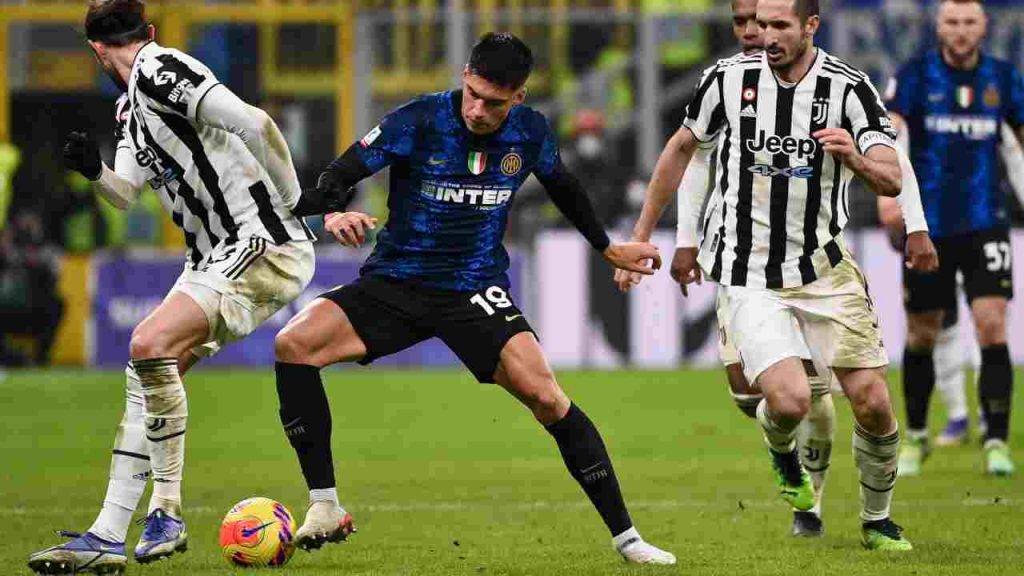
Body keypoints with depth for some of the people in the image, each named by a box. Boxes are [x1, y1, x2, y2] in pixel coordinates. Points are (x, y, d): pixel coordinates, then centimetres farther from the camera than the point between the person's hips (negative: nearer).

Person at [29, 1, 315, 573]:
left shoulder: (159, 70, -14)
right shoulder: (130, 107, 17)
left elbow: (255, 125, -23)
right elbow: (126, 194, 22)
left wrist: (297, 203, -14)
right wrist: (95, 170, 0)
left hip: (263, 244, -10)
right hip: (214, 256, 10)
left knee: (150, 344, -24)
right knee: (148, 379, 6)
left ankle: (168, 513, -17)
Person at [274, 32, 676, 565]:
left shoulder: (529, 132, -3)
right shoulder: (419, 121, -13)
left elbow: (563, 189, 20)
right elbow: (336, 178, -14)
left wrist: (609, 249, 31)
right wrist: (331, 213, -37)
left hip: (475, 290, 0)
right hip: (395, 281, 0)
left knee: (543, 394, -20)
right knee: (293, 344, -24)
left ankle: (624, 535, -8)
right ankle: (325, 510, -17)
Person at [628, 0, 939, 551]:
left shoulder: (849, 87, -8)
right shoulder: (729, 78, -4)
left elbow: (892, 180, -15)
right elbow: (682, 147, 12)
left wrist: (858, 160, -38)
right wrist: (640, 236, 15)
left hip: (825, 267, 1)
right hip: (749, 276, -1)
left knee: (872, 403, -4)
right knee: (790, 401, -21)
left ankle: (877, 520, 22)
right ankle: (781, 450, 17)